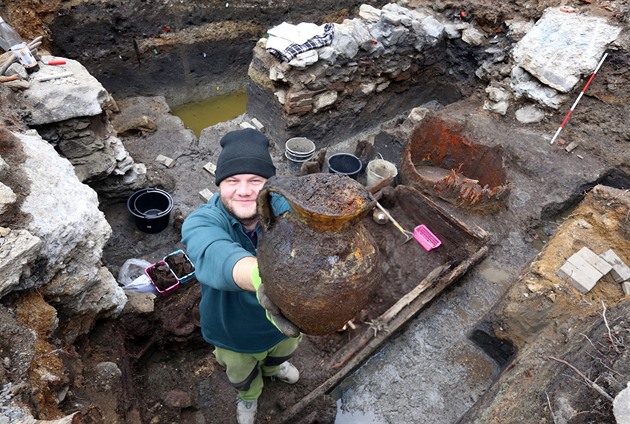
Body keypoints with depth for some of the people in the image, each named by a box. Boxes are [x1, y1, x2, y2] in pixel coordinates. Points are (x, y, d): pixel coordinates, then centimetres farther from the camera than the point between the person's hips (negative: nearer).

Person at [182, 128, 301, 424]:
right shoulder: (200, 223, -36)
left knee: (283, 351, 36)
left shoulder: (286, 210, -28)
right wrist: (261, 277, -80)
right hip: (235, 331, -1)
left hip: (285, 319, 2)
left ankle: (273, 368, 75)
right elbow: (216, 257, -58)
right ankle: (249, 395, 70)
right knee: (242, 376, 31)